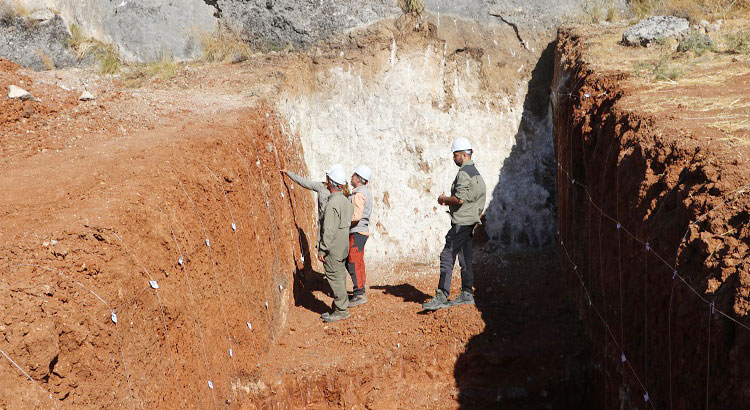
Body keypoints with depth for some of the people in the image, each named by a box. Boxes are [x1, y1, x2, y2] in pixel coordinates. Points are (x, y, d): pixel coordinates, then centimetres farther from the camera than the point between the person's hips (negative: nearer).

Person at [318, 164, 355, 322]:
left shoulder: (332, 203, -20)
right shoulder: (346, 200, 9)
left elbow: (329, 230, -22)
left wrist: (322, 249, -17)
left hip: (333, 248, -9)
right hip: (343, 247, 9)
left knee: (335, 278, -2)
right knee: (340, 277, 14)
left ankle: (341, 310, 3)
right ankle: (340, 308, 22)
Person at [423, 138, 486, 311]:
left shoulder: (463, 173, -14)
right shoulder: (475, 172, 18)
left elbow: (460, 199, -23)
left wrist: (444, 199, -6)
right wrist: (449, 202, 16)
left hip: (461, 223, -10)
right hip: (471, 221, 10)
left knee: (447, 257, -12)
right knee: (465, 258, 13)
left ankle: (442, 297, -15)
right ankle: (467, 294, 16)